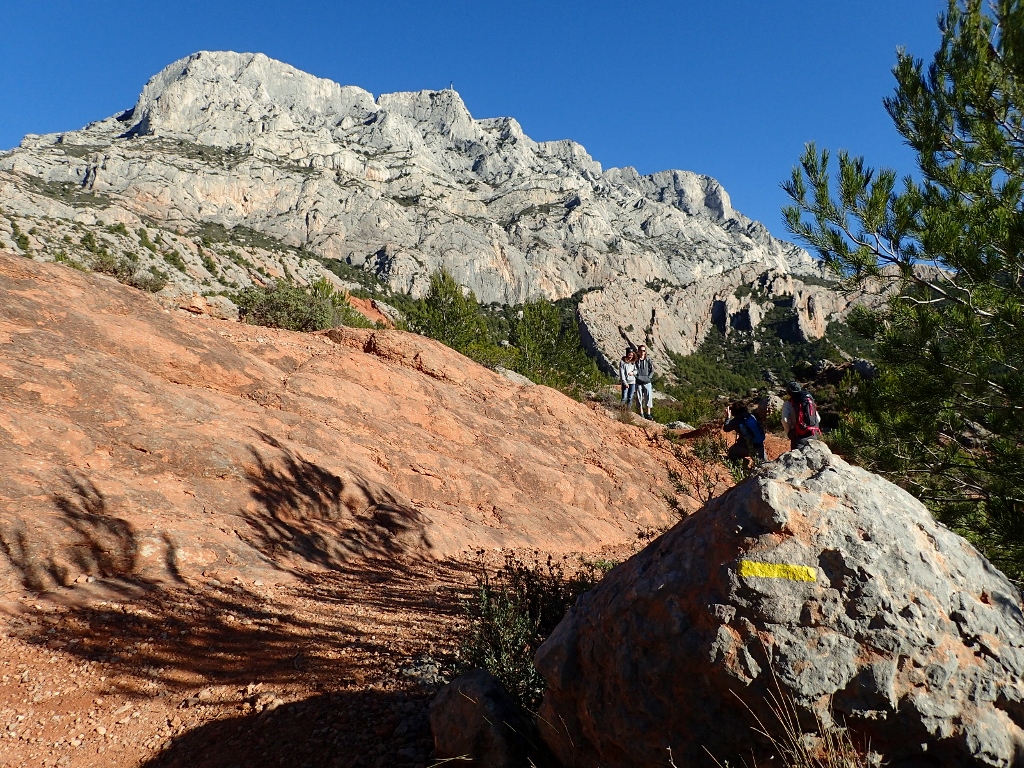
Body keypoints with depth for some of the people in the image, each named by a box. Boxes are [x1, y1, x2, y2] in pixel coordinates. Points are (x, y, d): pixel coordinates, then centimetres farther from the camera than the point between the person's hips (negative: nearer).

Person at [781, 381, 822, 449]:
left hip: (798, 436, -4)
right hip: (812, 435, 4)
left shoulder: (788, 404, -3)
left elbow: (785, 420, -15)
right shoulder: (810, 401, 12)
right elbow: (818, 419, 9)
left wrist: (788, 433, 1)